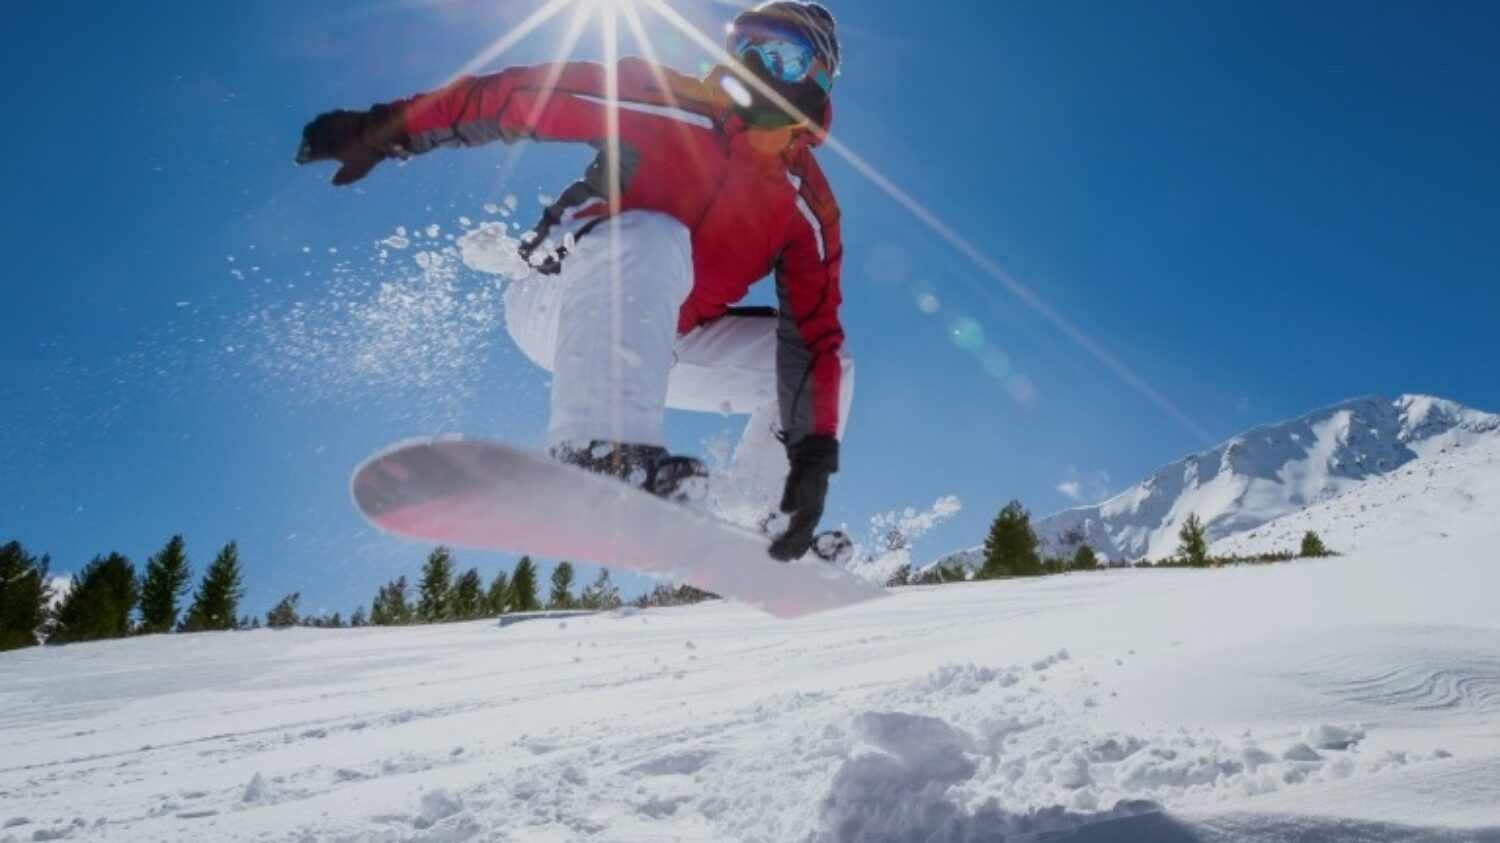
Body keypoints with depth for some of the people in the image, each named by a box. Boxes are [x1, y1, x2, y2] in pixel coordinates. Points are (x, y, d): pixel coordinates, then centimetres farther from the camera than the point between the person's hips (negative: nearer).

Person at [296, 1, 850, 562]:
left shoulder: (808, 207, -5)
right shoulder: (657, 101, -13)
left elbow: (813, 335, -11)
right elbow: (508, 99, -9)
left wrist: (814, 450, -21)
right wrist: (382, 131, -9)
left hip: (664, 343, 5)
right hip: (559, 310, -4)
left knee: (830, 363, -2)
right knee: (653, 239, -36)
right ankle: (603, 453, -52)